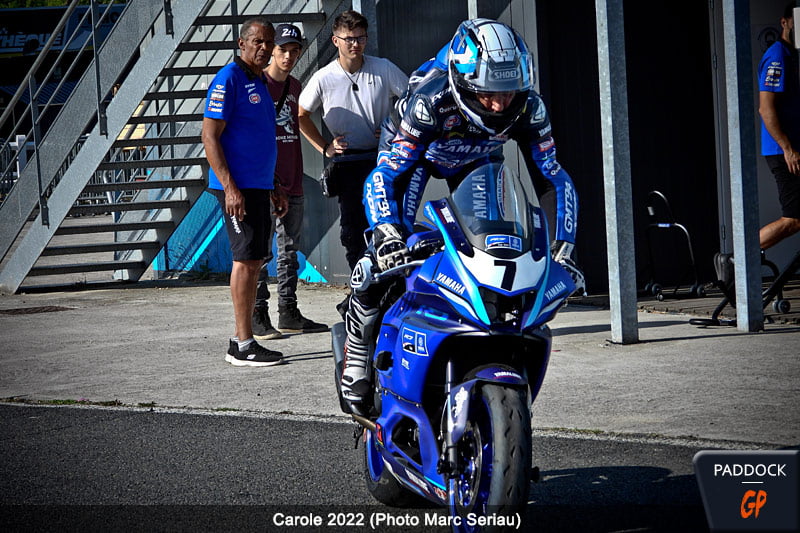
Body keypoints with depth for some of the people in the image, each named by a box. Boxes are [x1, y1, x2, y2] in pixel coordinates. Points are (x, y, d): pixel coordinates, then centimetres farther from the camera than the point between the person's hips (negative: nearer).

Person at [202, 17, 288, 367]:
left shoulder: (259, 83, 18)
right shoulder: (228, 79, -11)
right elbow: (210, 137, -16)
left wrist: (273, 189, 25)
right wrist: (230, 187, -22)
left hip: (258, 186, 9)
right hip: (237, 187, -9)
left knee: (254, 261, 10)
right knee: (246, 259, -10)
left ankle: (240, 340, 16)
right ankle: (244, 347, -8)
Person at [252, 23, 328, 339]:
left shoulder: (294, 86, 15)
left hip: (291, 183, 8)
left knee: (290, 250, 11)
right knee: (261, 251, -6)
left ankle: (288, 313, 18)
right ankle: (258, 316, -4)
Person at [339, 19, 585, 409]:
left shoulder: (528, 109, -32)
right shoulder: (431, 102, -43)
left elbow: (553, 179, -20)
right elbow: (382, 179, -42)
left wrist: (562, 249, -30)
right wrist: (388, 239, -58)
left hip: (474, 160, 4)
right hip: (414, 153, -4)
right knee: (386, 255, -20)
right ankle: (355, 356, -6)